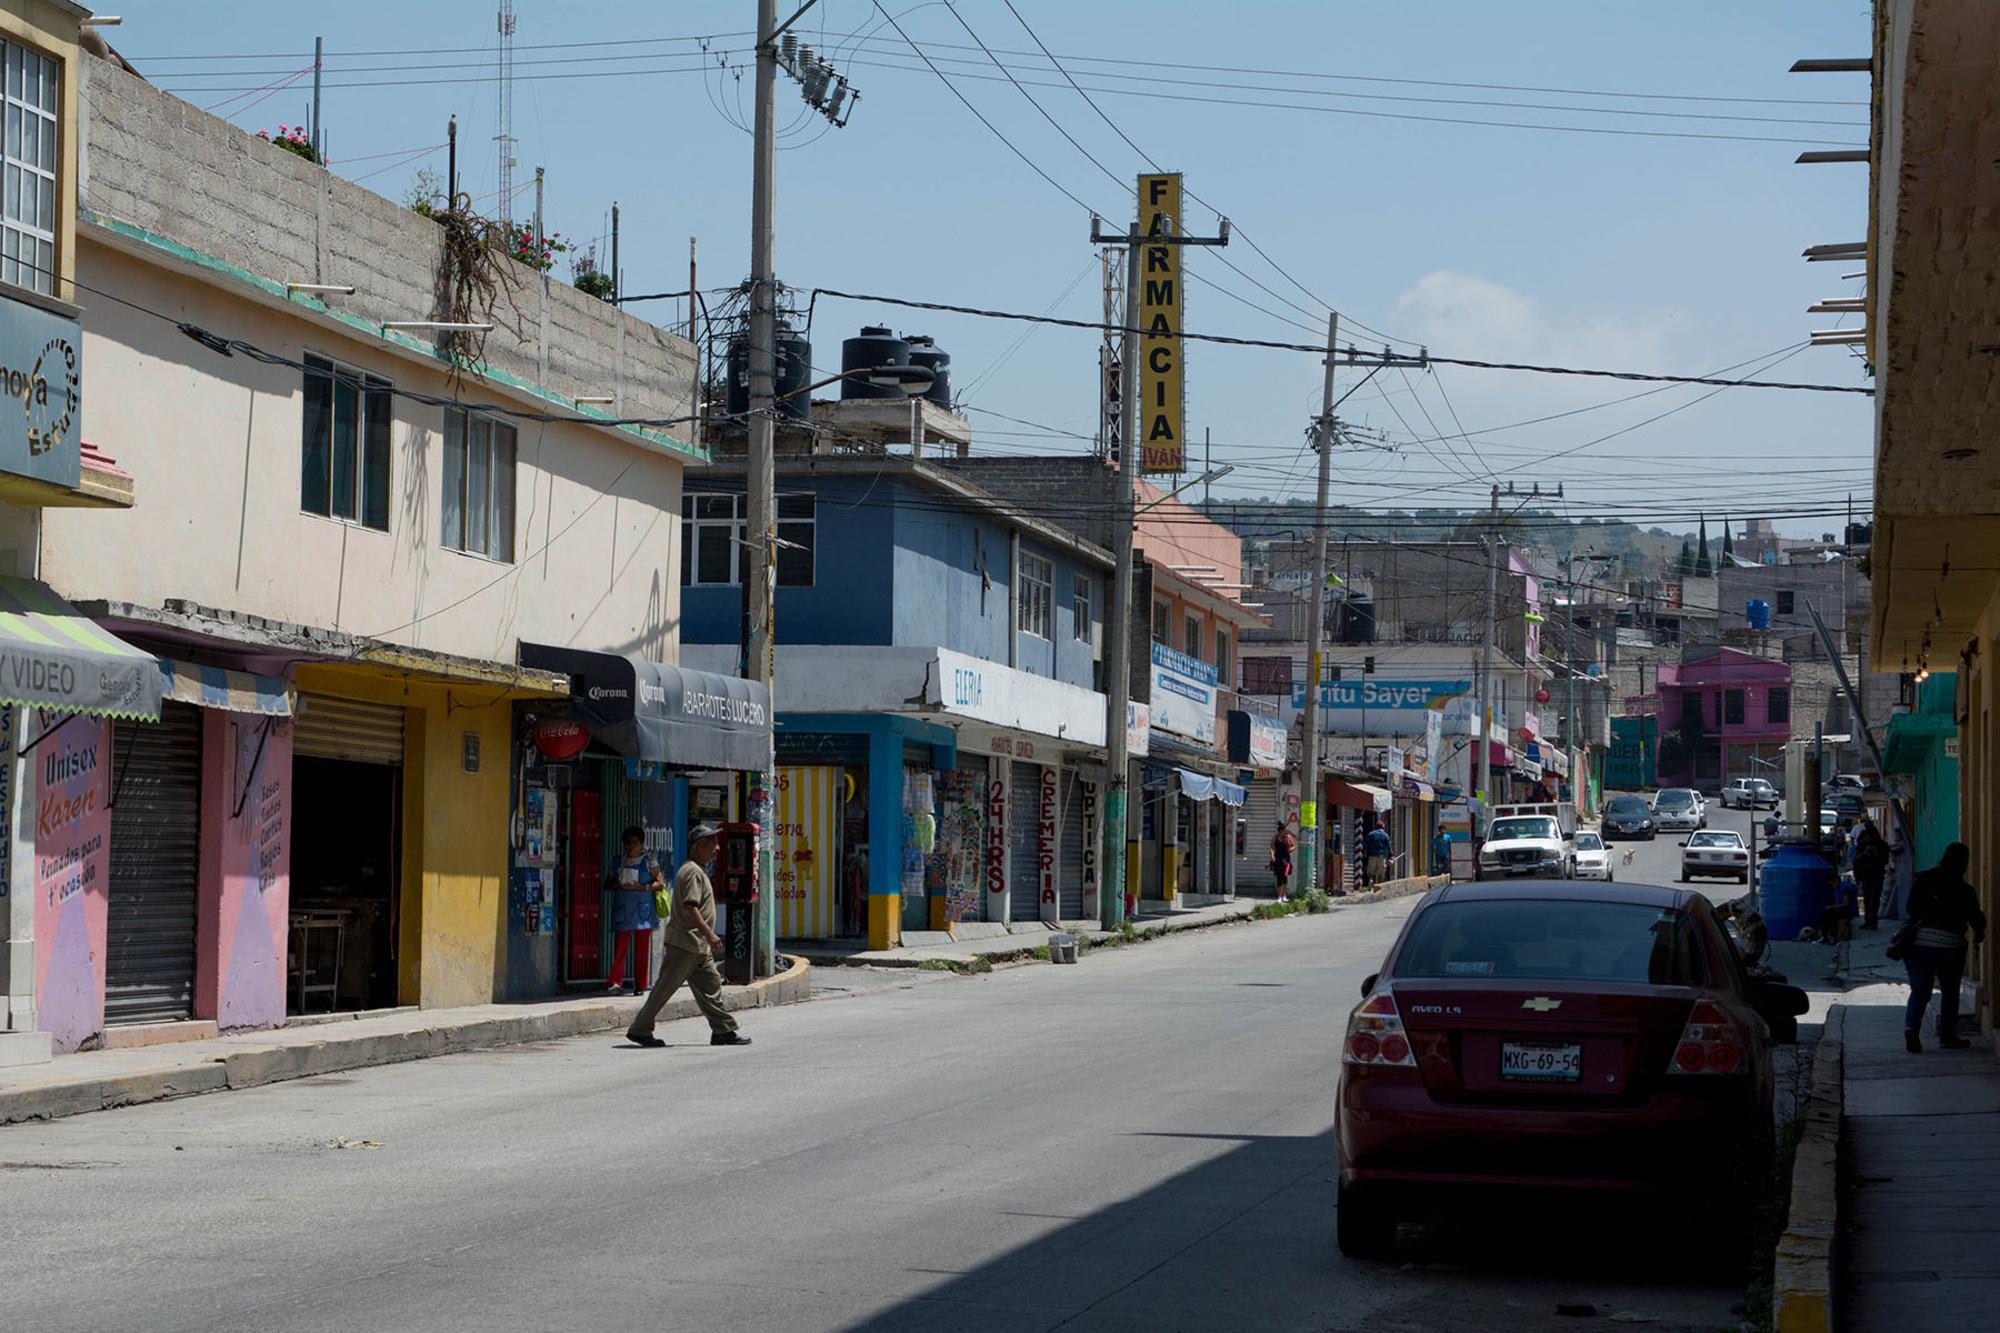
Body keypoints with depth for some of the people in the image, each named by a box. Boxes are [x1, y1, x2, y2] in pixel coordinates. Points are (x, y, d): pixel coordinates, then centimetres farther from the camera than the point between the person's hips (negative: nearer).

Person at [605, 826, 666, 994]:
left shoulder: (649, 860, 3)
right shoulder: (619, 861, 13)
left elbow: (660, 883, -3)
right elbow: (609, 883, 18)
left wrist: (641, 887, -15)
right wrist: (617, 885, -4)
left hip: (642, 910, -2)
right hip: (622, 909, 2)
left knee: (641, 948, 1)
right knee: (620, 945, -7)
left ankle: (640, 984, 5)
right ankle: (616, 981, -13)